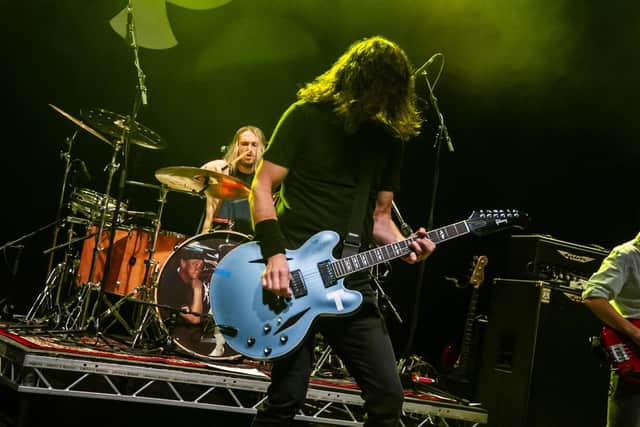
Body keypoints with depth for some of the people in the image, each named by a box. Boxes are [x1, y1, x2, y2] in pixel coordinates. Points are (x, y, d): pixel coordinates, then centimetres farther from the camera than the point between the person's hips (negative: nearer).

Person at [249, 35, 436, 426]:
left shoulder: (390, 139, 11)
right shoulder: (307, 116, -3)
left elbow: (378, 214, 15)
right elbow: (262, 187, -4)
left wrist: (402, 245, -6)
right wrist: (274, 254, -17)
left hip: (352, 283, 5)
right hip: (295, 275, -4)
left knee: (388, 395, 2)